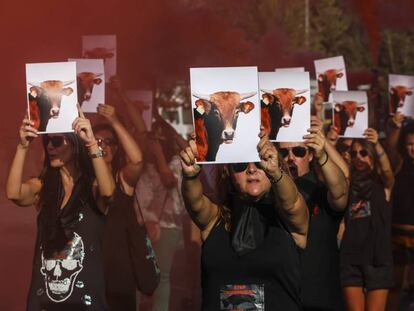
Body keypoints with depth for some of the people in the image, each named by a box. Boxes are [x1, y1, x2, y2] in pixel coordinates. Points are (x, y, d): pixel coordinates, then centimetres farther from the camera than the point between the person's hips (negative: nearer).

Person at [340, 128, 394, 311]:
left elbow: (387, 170, -17)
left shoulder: (383, 184, 4)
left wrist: (377, 145, -38)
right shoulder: (348, 185, 9)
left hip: (377, 258, -2)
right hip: (351, 258, 2)